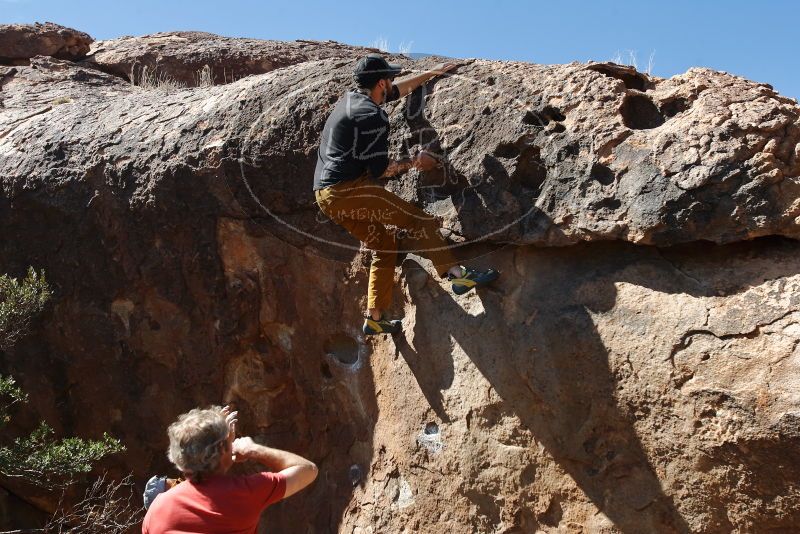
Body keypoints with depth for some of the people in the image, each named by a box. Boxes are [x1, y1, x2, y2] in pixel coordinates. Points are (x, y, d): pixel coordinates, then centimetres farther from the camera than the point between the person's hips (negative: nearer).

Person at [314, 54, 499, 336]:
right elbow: (379, 170, -12)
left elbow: (397, 90, 33)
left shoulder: (351, 98, 18)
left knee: (383, 243, 15)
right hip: (349, 189, -10)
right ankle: (458, 274, -14)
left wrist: (432, 73, 40)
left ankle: (375, 318, 14)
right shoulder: (372, 116, -11)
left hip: (326, 195, 10)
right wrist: (414, 162, 3)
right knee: (417, 220, -10)